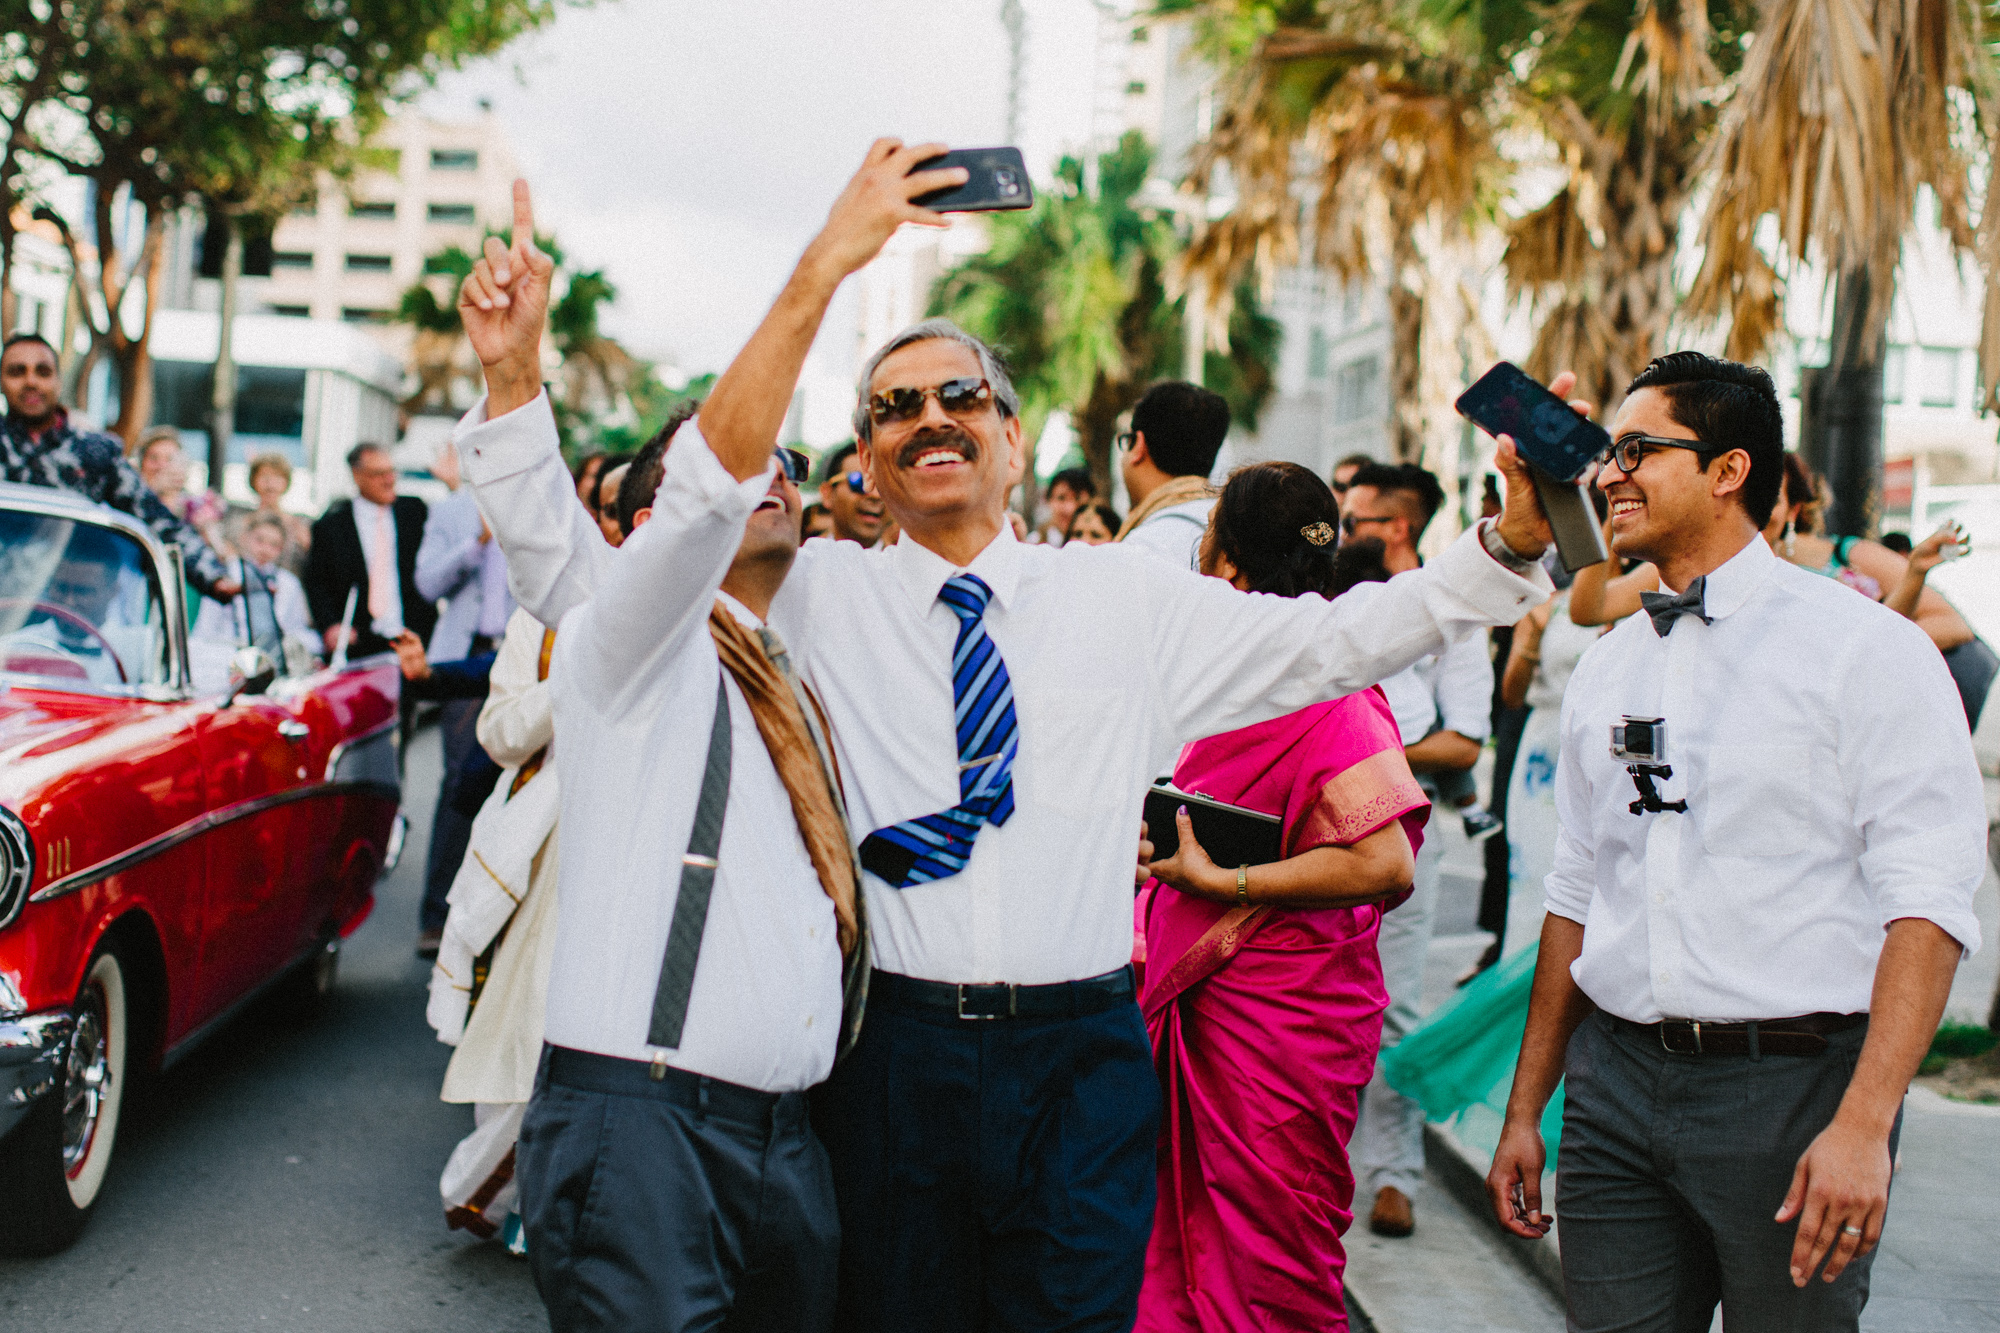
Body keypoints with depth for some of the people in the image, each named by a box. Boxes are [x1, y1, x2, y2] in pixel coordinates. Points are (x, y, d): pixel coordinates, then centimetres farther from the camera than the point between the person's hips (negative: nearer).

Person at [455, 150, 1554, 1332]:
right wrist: (515, 373, -7)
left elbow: (1337, 642, 8)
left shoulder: (1125, 600, 9)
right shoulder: (814, 595, 5)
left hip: (1081, 1062, 1)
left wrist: (1512, 545, -5)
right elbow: (573, 580, 4)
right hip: (890, 1054, 0)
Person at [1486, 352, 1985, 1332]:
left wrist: (1863, 1124, -22)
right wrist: (1524, 1112, 15)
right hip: (1614, 1084, 5)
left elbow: (1928, 903, -12)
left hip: (1795, 1080, -5)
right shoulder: (1606, 670, 12)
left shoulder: (1867, 649, -5)